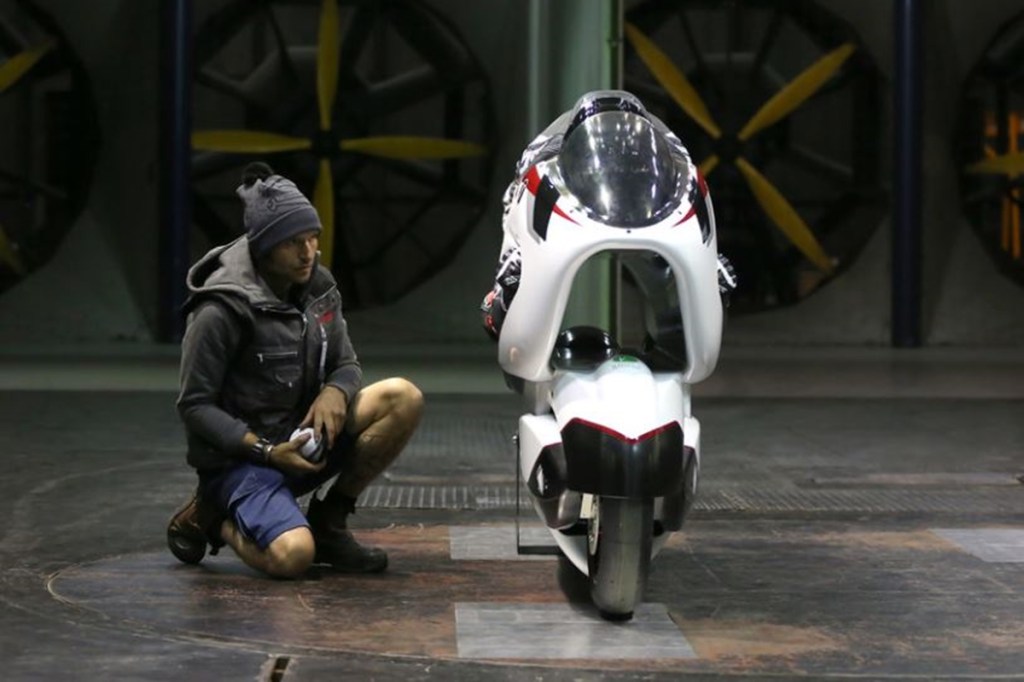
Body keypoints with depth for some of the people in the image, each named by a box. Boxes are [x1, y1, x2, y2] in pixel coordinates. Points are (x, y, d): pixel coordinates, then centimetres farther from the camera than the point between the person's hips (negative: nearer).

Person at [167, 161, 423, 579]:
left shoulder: (319, 286, 2)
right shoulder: (222, 310, -18)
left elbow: (347, 364, 12)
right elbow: (195, 406, -13)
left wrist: (336, 392, -14)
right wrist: (266, 450, -23)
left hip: (301, 438, 7)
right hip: (240, 457, -6)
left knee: (404, 398, -13)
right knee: (293, 556, -32)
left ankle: (328, 523, -1)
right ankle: (212, 520, 4)